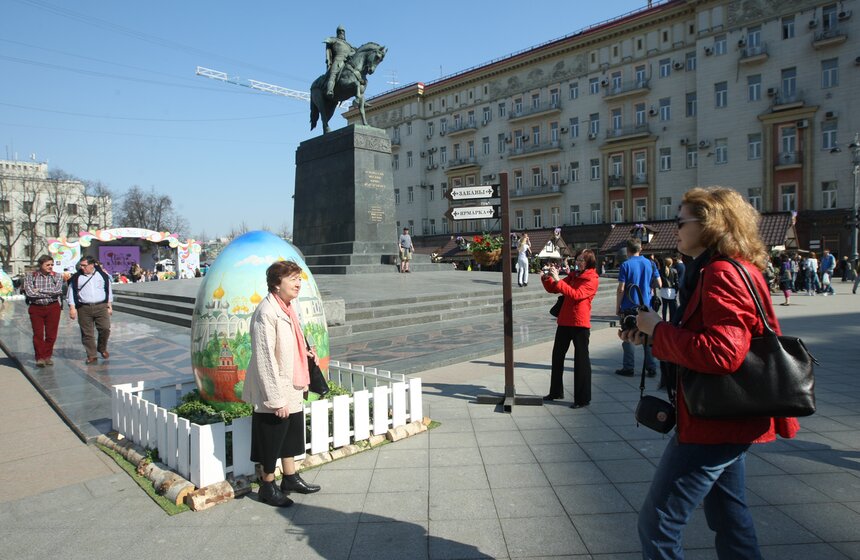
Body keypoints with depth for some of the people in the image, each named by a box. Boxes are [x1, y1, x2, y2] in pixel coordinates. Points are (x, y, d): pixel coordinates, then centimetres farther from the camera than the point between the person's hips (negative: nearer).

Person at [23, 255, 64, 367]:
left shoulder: (57, 276, 4)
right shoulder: (30, 277, 2)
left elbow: (57, 291, -11)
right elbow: (30, 293, -11)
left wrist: (39, 290, -10)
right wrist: (49, 293, -10)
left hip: (53, 308, 1)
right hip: (36, 308, -1)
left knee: (51, 334, 4)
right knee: (38, 334, -1)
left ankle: (47, 356, 18)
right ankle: (40, 358, 6)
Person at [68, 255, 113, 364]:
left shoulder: (102, 275, 7)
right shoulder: (76, 277, 5)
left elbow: (109, 290, 12)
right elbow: (72, 292, 5)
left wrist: (109, 306, 9)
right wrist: (72, 308, -3)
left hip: (101, 306, 0)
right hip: (84, 308, 0)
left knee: (105, 329, -7)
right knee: (87, 333, 1)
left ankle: (102, 348, 19)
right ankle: (92, 355, 9)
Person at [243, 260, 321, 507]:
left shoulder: (288, 308, 6)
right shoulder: (266, 312, -22)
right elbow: (265, 359, -24)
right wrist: (276, 399, -23)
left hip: (291, 389, 9)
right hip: (273, 393, -9)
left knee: (292, 435, 21)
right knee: (271, 440, 9)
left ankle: (290, 478, 39)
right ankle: (268, 487, 28)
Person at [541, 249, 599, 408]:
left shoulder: (592, 279, -8)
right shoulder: (572, 275, 13)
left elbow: (575, 294, -24)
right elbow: (552, 289, 11)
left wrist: (557, 280, -28)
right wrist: (547, 278, -8)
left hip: (580, 324, -8)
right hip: (564, 322, 8)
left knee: (581, 360, -1)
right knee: (557, 356, 15)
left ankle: (583, 398, 8)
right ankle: (556, 391, 30)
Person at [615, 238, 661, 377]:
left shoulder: (625, 265, -10)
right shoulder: (650, 264, 3)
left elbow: (621, 289, -13)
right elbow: (658, 284, 3)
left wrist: (617, 307, -4)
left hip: (629, 307, -4)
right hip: (646, 306, 4)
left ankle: (628, 368, 9)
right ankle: (651, 368, 14)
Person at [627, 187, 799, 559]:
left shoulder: (722, 274, -20)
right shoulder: (736, 269, 13)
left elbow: (721, 353, -30)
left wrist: (658, 328, -20)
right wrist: (653, 336, 5)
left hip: (714, 421, -11)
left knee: (657, 524, -3)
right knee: (729, 518, 24)